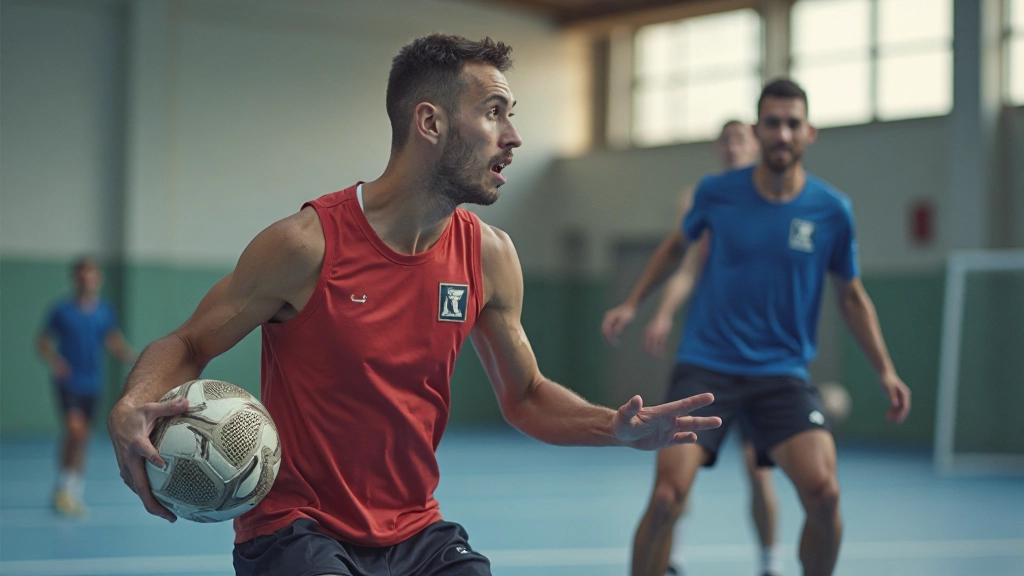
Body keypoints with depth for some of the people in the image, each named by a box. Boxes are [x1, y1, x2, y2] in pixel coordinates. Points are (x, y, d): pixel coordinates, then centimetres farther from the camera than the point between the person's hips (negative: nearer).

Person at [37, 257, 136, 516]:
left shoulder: (105, 311, 2)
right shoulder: (62, 310, -7)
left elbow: (115, 344, 6)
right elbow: (43, 340, 0)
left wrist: (131, 356, -14)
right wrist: (52, 360, -19)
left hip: (92, 384, 4)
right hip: (68, 381, -4)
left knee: (82, 438, 10)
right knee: (75, 431, -19)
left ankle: (73, 494, 22)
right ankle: (65, 487, -6)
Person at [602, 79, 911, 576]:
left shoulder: (832, 210, -2)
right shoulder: (717, 193, -2)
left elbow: (851, 296, 11)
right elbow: (677, 244, 20)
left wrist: (884, 370, 4)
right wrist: (632, 303, 15)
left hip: (783, 373, 1)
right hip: (705, 367, 0)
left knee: (823, 493, -18)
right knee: (666, 495, -16)